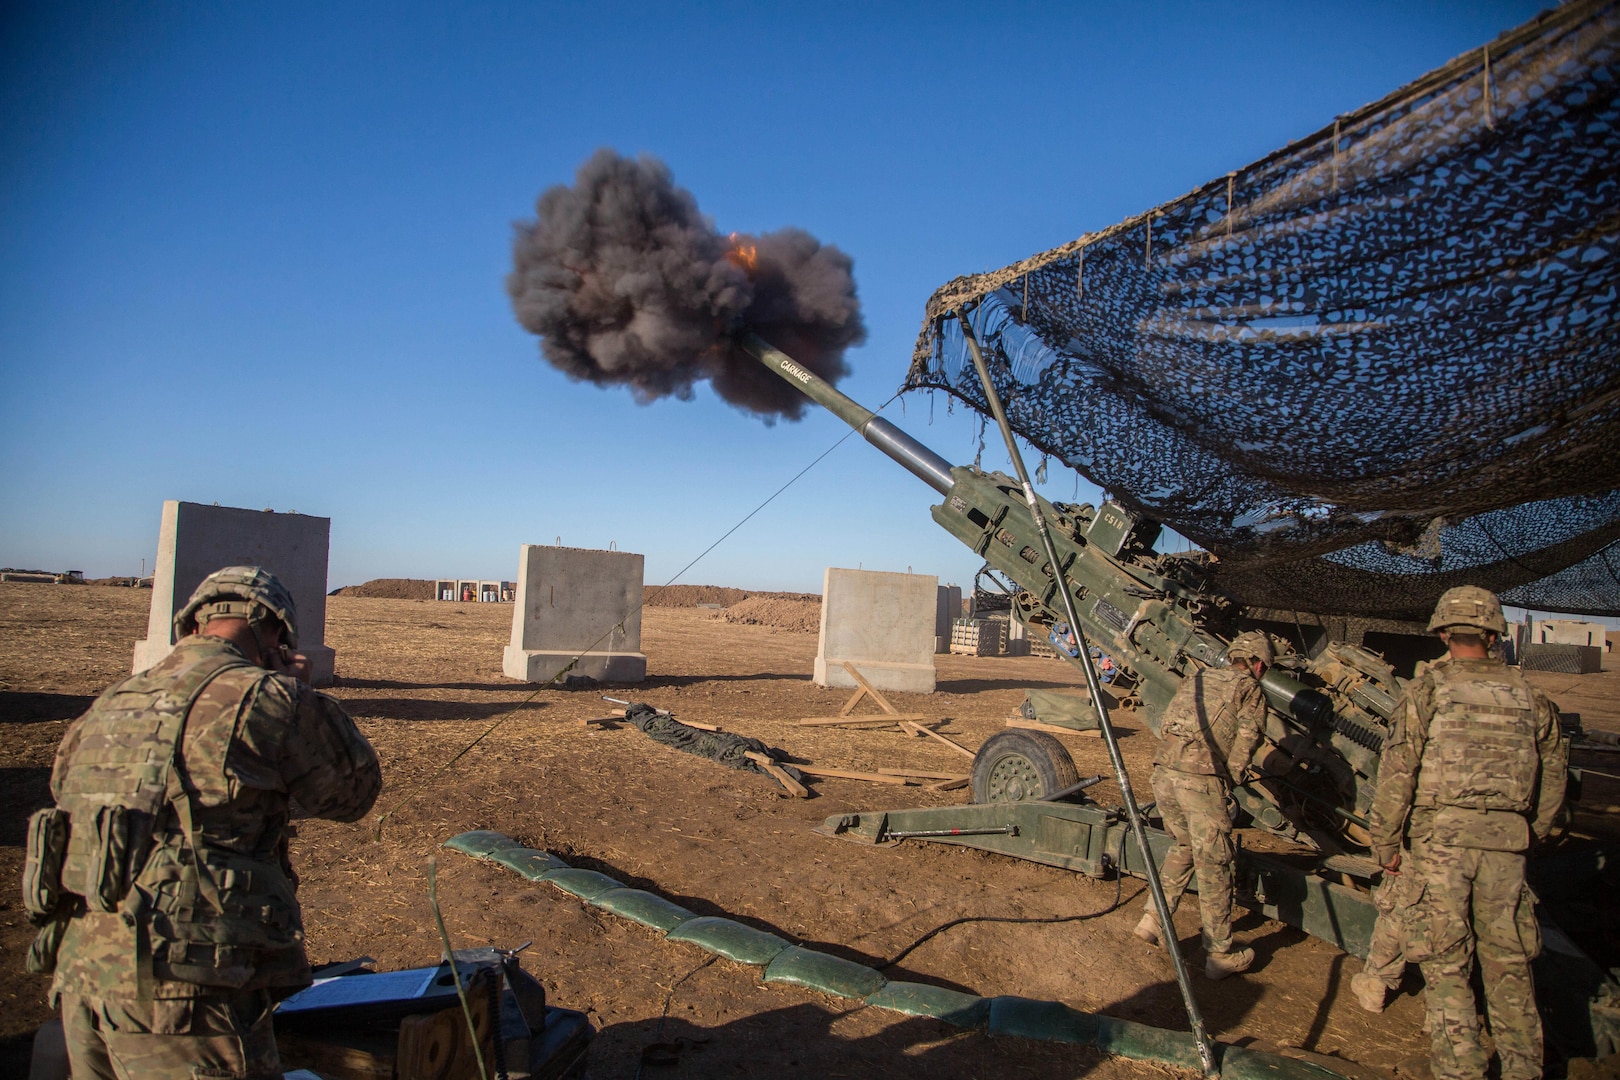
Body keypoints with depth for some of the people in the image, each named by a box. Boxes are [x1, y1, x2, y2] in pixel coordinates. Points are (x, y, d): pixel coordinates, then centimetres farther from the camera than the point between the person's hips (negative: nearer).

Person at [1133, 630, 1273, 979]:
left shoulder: (1197, 677, 22)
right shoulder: (1250, 691, 8)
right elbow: (1246, 740, -4)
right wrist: (1229, 780, 10)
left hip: (1163, 772, 5)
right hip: (1201, 780, -5)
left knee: (1183, 847, 26)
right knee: (1213, 866, 7)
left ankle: (1153, 920, 22)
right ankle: (1220, 956, 17)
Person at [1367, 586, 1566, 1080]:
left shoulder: (1428, 689, -5)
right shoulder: (1529, 695, 7)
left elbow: (1397, 771, -8)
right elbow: (1554, 771, 15)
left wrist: (1386, 842, 0)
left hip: (1442, 837, -4)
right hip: (1507, 842, 4)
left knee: (1446, 963, 4)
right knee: (1508, 962, 16)